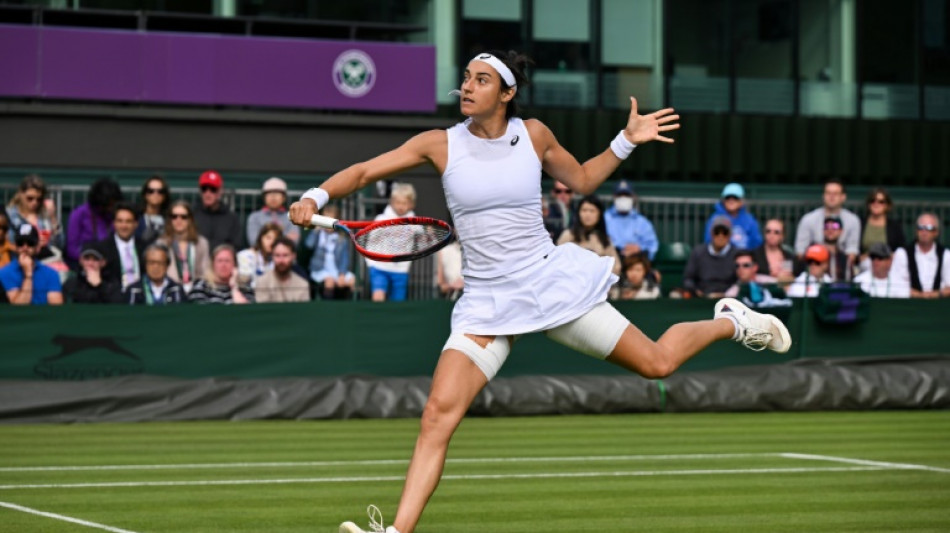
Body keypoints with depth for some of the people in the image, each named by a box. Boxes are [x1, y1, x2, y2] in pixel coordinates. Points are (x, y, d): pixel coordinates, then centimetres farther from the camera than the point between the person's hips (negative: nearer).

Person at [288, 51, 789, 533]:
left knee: (656, 363, 6)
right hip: (486, 303, 0)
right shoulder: (439, 144, -5)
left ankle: (731, 321, 36)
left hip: (551, 283, 0)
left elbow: (582, 180, 15)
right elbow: (363, 172, -6)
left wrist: (627, 140, 4)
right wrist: (314, 198, -23)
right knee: (438, 412, -16)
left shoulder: (534, 135, -3)